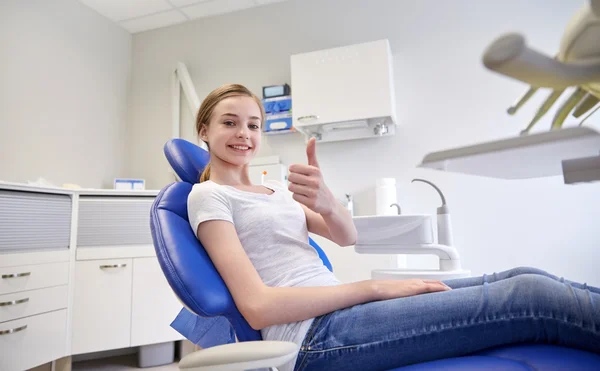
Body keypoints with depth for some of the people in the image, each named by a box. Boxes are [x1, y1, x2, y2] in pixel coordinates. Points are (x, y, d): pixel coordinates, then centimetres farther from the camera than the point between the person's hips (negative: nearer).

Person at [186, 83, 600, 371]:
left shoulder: (273, 188, 18)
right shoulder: (208, 196, -3)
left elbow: (347, 236, 5)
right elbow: (258, 306, -16)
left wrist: (326, 202, -19)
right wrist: (375, 287, -13)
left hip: (338, 307, 7)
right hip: (316, 335, -7)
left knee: (523, 278, -2)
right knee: (530, 297, -15)